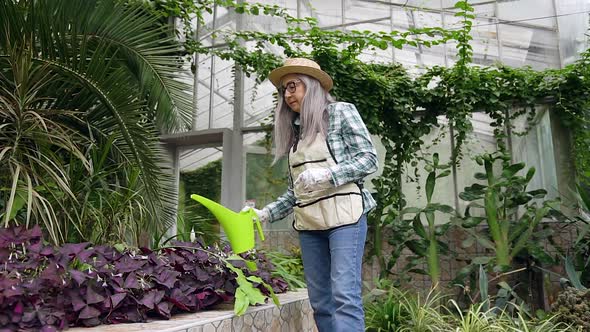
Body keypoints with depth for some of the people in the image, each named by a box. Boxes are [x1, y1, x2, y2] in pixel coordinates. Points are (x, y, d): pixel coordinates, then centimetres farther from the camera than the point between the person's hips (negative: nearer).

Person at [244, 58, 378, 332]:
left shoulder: (341, 112, 3)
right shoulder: (294, 130, 18)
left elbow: (369, 159, -5)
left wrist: (326, 174, -17)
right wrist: (265, 213, 6)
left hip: (343, 215, -6)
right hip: (308, 223, 6)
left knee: (344, 295, -13)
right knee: (320, 301, 6)